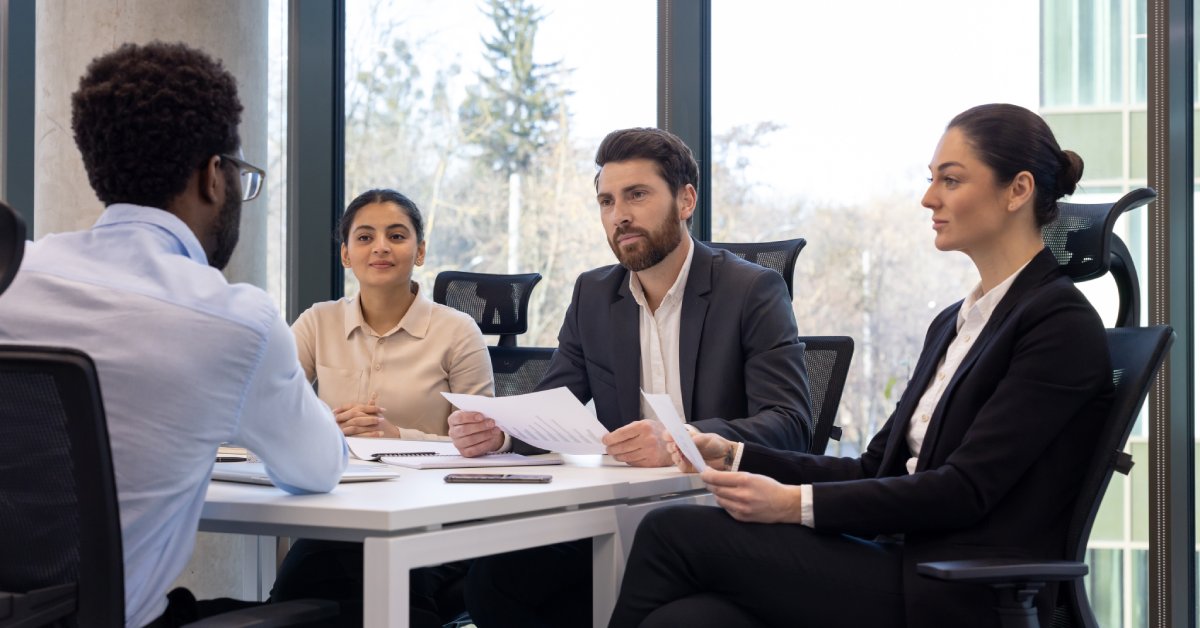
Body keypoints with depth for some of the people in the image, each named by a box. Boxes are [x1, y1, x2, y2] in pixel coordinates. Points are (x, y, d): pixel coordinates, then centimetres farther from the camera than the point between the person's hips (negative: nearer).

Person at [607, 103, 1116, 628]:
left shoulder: (1062, 325, -7)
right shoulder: (955, 323, 20)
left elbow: (965, 490, -15)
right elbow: (876, 469, 16)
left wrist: (797, 503, -20)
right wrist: (737, 455, 3)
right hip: (901, 563, 7)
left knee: (674, 533, -16)